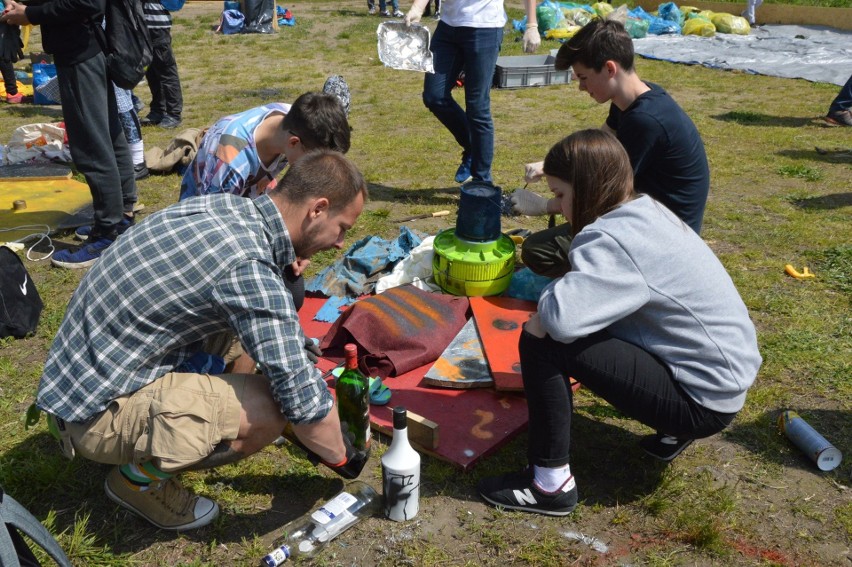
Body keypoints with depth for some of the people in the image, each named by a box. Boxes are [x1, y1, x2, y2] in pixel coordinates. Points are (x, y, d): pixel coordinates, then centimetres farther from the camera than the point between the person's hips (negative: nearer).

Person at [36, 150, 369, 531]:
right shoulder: (249, 267, -27)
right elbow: (304, 402, -23)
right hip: (98, 412, -9)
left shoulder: (224, 204, 0)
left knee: (247, 324, 12)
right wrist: (342, 458, -4)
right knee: (271, 409, -21)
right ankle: (141, 478, 2)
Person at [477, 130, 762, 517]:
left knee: (540, 339, -17)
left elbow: (561, 317, -38)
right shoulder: (646, 210, 6)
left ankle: (551, 484, -5)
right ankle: (675, 428, 22)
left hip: (703, 401, -10)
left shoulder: (614, 238, -23)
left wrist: (551, 296, -16)